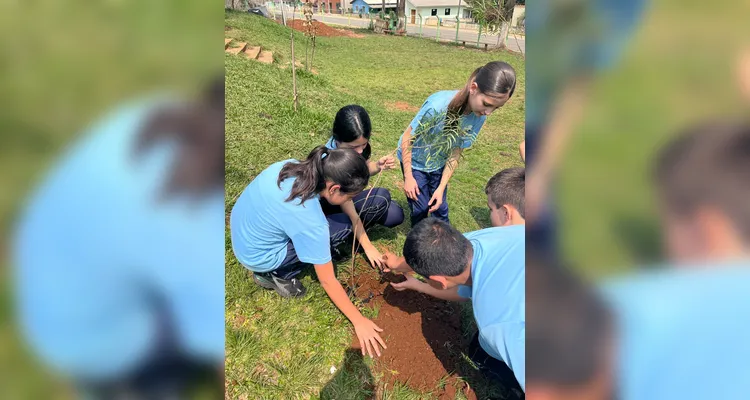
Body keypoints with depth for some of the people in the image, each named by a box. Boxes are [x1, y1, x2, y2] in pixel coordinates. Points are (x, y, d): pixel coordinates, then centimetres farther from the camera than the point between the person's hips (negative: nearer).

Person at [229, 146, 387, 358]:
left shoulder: (304, 168, -14)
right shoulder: (310, 222, -34)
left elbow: (351, 211, -1)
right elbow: (327, 281, -22)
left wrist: (368, 247, 7)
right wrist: (358, 321, -9)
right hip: (256, 256, -7)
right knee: (343, 225, -10)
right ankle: (275, 274, -1)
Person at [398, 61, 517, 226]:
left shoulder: (479, 116, -21)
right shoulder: (438, 105, -37)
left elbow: (456, 152, -12)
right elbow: (407, 138, -23)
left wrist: (441, 187, -13)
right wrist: (408, 177, -18)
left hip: (438, 164, 4)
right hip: (414, 160, -4)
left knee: (440, 207, 9)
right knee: (421, 208, 1)